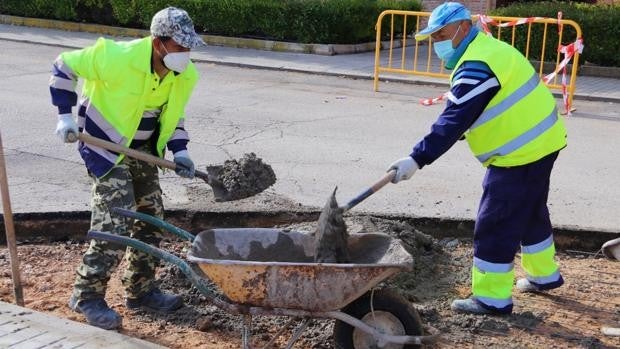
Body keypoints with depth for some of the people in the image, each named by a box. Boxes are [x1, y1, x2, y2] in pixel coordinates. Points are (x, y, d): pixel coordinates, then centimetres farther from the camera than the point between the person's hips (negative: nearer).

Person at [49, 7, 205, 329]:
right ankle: (87, 296, 3)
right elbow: (64, 66, -13)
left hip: (144, 151, 7)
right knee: (115, 224, -13)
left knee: (151, 218, 10)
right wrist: (65, 115, -15)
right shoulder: (116, 58, -27)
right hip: (106, 147, -7)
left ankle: (140, 290, 26)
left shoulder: (186, 76, -9)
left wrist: (179, 151, -6)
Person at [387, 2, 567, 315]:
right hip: (539, 143, 11)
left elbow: (454, 121, -28)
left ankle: (492, 298, 5)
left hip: (521, 153, -11)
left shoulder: (477, 66, -21)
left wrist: (417, 159, -30)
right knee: (531, 213, 25)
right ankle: (544, 274, 42)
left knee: (494, 225, -4)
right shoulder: (488, 50, 13)